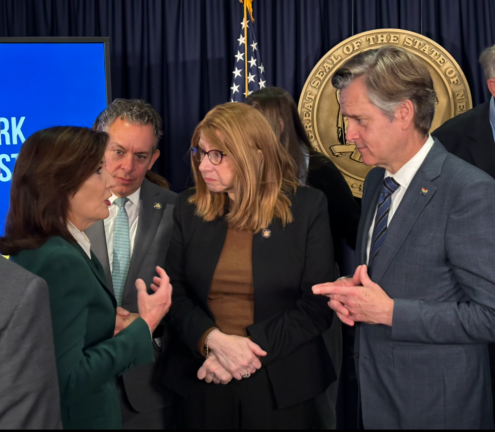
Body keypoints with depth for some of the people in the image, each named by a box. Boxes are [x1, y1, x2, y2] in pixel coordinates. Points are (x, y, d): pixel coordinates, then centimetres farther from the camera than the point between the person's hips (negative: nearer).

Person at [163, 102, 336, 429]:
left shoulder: (307, 207, -6)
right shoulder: (189, 208, 2)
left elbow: (318, 306, -9)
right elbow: (175, 293, 1)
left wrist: (249, 347, -17)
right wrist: (215, 341, -17)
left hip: (281, 388, -2)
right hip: (204, 382, 2)